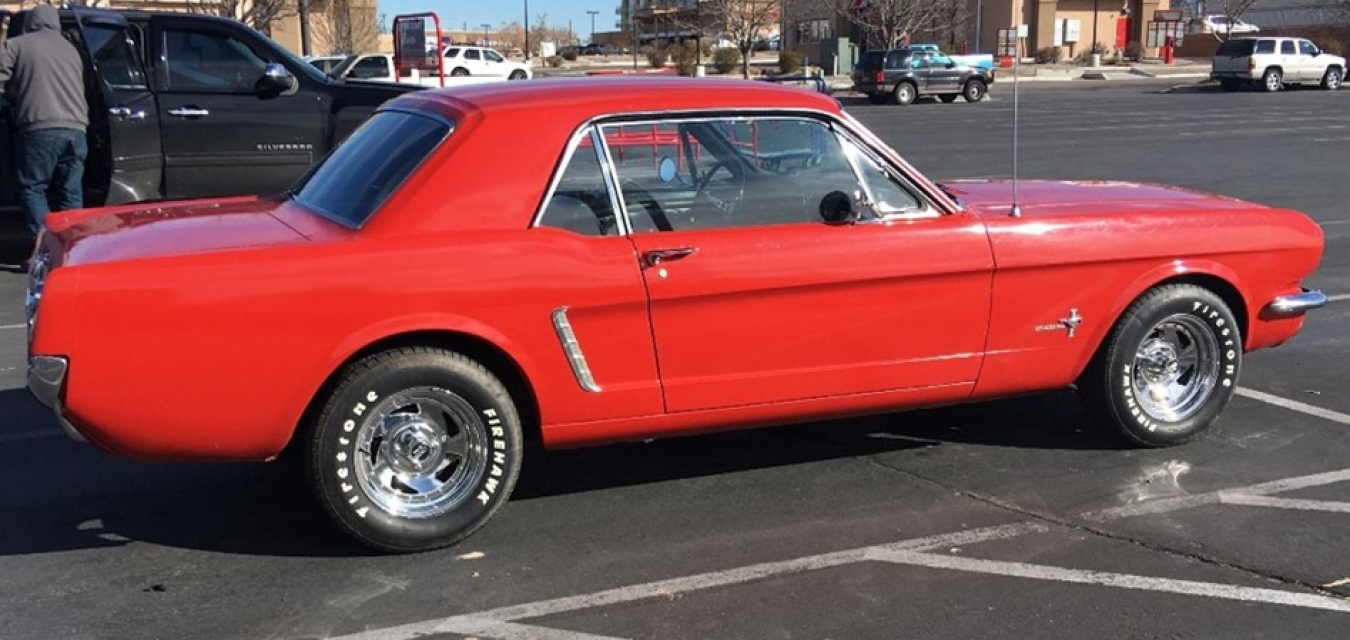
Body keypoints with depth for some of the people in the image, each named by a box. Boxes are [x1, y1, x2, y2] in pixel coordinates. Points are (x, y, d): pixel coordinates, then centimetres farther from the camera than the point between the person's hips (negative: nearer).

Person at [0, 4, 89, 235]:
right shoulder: (71, 49, 23)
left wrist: (21, 99, 22)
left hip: (40, 130, -4)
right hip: (75, 130, 4)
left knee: (32, 189, 4)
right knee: (71, 194, 10)